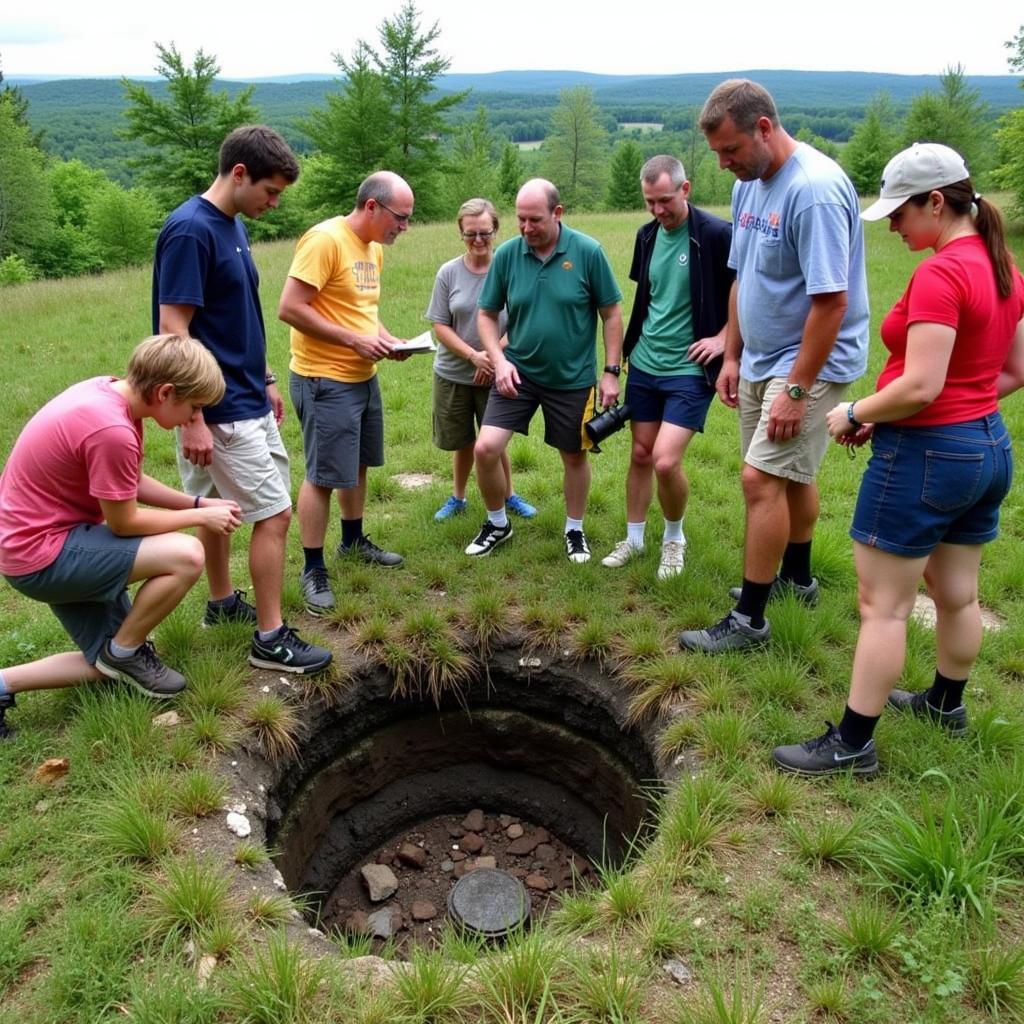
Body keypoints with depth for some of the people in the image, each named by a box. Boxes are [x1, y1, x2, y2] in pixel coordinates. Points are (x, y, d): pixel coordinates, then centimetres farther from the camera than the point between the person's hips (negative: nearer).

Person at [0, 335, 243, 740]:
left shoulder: (109, 390, 0)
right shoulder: (111, 430, -29)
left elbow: (131, 484, 11)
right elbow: (123, 522, -18)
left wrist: (199, 502, 4)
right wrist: (200, 517, -7)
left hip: (38, 534, 10)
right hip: (42, 555, -10)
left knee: (112, 663, 13)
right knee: (185, 556, -22)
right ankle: (124, 651, 0)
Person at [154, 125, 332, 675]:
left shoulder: (232, 225, 10)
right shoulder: (190, 230, -18)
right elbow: (173, 330, -21)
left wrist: (265, 379, 20)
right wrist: (192, 420, -22)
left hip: (246, 399, 9)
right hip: (221, 410, -9)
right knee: (274, 512, -5)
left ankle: (222, 603, 34)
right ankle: (270, 638, 5)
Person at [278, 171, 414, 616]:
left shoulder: (374, 248, 10)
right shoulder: (324, 240, -17)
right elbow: (289, 308, -21)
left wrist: (386, 339, 2)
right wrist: (356, 340, -20)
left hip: (363, 376, 9)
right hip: (324, 380, -9)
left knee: (357, 464, 19)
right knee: (323, 475, -2)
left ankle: (353, 540, 37)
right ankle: (313, 569, 10)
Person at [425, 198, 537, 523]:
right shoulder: (449, 272, -4)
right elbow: (440, 326, -4)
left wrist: (494, 356, -17)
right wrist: (473, 355, -16)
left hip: (496, 375, -1)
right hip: (453, 374, 2)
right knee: (462, 442, 15)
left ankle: (508, 496, 32)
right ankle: (457, 497, 36)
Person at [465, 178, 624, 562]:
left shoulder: (588, 252, -12)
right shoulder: (506, 253, -6)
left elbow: (611, 312, -4)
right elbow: (487, 314, 3)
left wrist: (611, 371, -6)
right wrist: (499, 360, -13)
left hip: (572, 377, -1)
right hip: (517, 372, 1)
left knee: (574, 456, 12)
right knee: (485, 448, -8)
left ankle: (575, 531, 35)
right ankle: (497, 523, 18)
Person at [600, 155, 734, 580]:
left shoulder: (716, 235, -13)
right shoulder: (646, 236, 6)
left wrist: (723, 337, -11)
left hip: (690, 369, -6)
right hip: (644, 365, 6)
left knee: (665, 461, -13)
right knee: (640, 454, 12)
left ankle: (674, 538, 13)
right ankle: (634, 538, 28)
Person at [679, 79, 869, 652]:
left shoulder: (815, 189, -22)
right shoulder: (750, 185, 6)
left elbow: (830, 300, -25)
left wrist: (796, 389, -23)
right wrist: (733, 356, 12)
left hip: (810, 364, -9)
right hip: (761, 360, 9)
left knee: (763, 478, -11)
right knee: (790, 473, 19)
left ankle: (749, 619, -1)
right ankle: (796, 578, 36)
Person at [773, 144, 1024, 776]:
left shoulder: (940, 275, -20)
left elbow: (919, 387, -25)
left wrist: (854, 414, -11)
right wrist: (964, 403, 12)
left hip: (925, 453, -10)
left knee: (883, 605, -1)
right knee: (957, 592, 22)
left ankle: (853, 744, 9)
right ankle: (947, 703, 41)